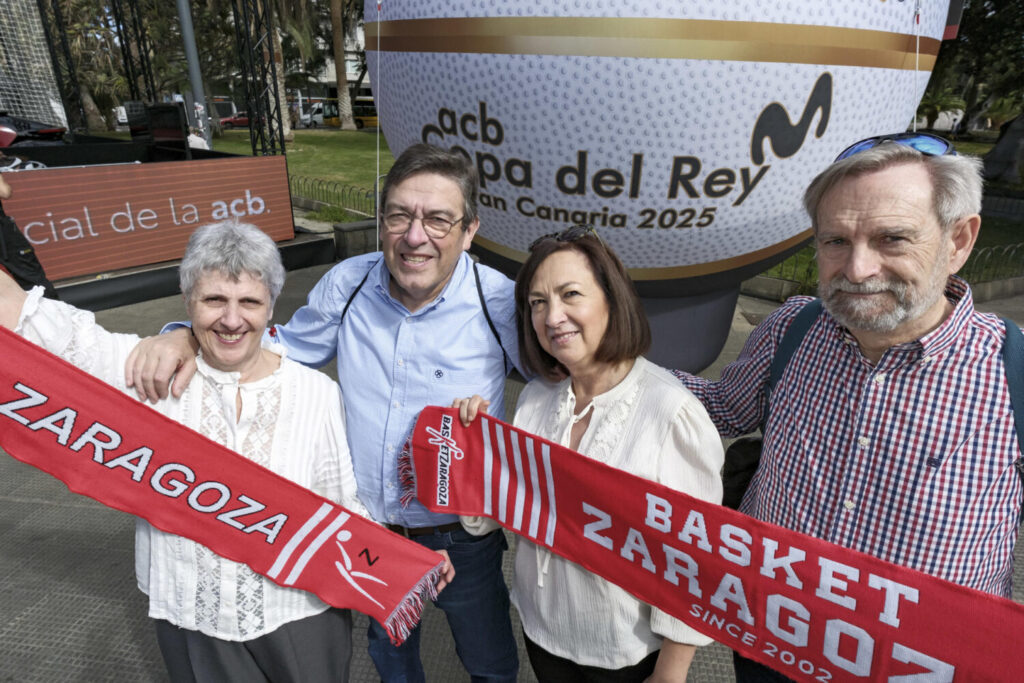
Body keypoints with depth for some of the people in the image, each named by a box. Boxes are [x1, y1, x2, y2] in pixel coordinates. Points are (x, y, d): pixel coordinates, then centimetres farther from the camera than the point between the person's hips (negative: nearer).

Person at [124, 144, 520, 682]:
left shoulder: (499, 302, -23)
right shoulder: (348, 282, -12)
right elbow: (284, 347, 3)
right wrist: (189, 337, -14)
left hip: (461, 539, -3)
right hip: (369, 530, 3)